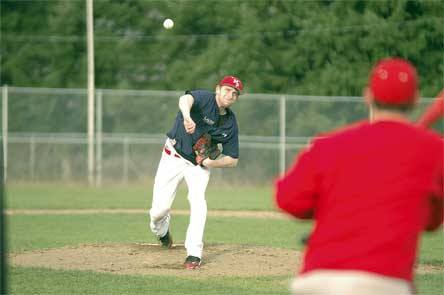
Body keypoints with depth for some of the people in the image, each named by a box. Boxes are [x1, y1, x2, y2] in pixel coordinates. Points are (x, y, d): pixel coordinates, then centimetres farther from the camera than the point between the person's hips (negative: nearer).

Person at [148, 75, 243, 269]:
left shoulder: (231, 124, -5)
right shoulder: (204, 99, -19)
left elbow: (233, 160, 1)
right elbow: (185, 99, -44)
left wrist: (211, 163, -19)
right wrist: (187, 117, -67)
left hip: (200, 164, 3)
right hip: (174, 157, -3)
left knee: (197, 200, -23)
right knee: (160, 208, -6)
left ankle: (194, 253, -17)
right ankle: (161, 230, 31)